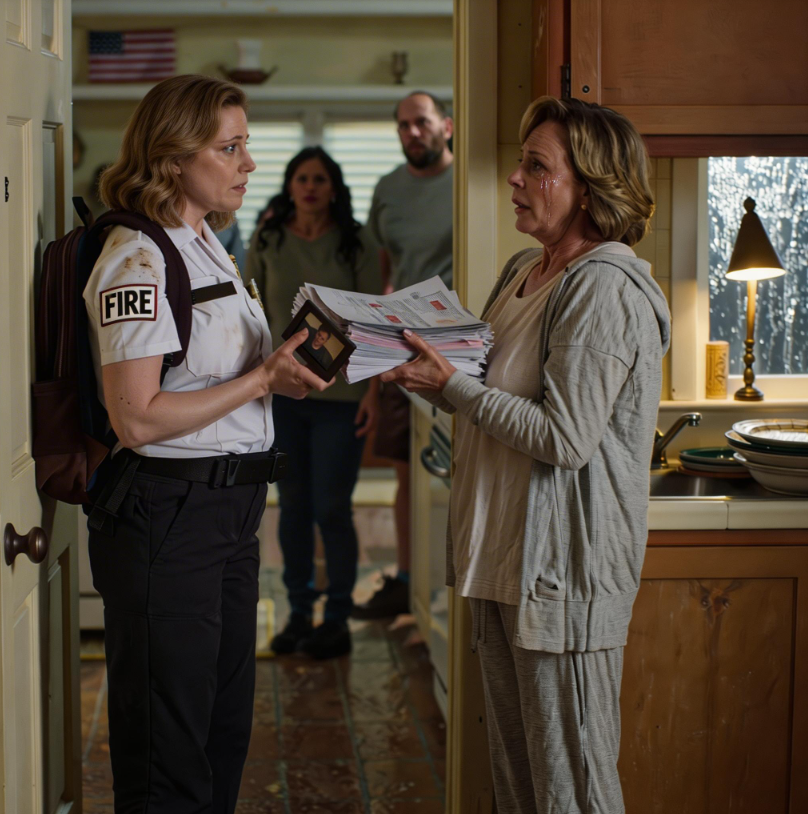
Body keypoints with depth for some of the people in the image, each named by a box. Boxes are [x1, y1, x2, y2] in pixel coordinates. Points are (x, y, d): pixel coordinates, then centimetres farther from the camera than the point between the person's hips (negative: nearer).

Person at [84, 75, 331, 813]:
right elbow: (137, 419, -22)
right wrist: (261, 380, -19)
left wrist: (284, 372, 2)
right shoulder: (138, 260, -16)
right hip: (167, 513, -9)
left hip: (231, 509, 9)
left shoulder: (208, 246, 14)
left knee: (225, 730, 17)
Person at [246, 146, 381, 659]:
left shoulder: (357, 243, -4)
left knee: (331, 508, -2)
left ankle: (338, 620, 11)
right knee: (293, 505, 9)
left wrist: (373, 390, -8)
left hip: (340, 394, -3)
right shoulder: (268, 242, 3)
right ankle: (299, 612, 22)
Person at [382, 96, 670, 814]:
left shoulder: (606, 289, -17)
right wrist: (428, 373, 3)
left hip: (565, 569, -9)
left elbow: (565, 437, -22)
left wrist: (452, 386, -15)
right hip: (503, 557, 10)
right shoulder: (524, 272, 13)